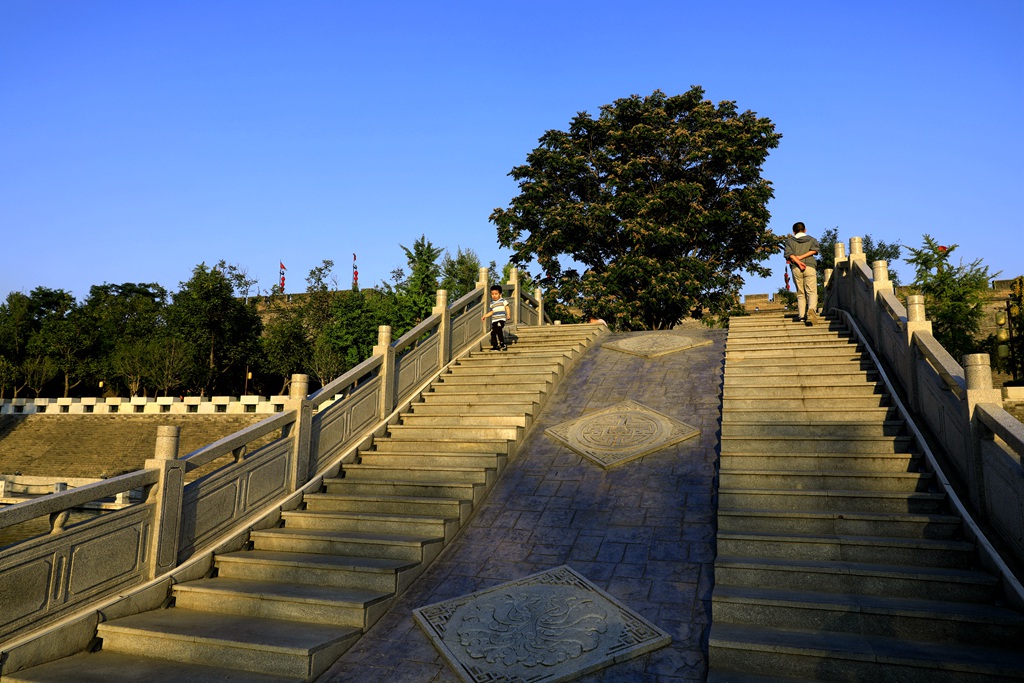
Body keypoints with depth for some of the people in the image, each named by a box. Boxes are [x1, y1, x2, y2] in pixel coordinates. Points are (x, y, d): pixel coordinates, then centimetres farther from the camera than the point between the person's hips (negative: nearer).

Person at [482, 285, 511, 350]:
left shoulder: (503, 301, 2)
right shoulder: (492, 303, 17)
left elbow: (507, 308, -3)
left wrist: (508, 314, -18)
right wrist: (485, 316, 22)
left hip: (501, 319, -6)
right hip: (494, 320, 6)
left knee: (499, 331, -20)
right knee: (493, 332, 1)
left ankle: (502, 345, -13)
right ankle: (495, 346, 9)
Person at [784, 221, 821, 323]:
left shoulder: (789, 241, 15)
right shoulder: (811, 239, 17)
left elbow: (789, 254, -4)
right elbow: (815, 249, -4)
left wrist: (798, 262, -14)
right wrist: (801, 257, -6)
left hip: (796, 268, 1)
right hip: (810, 267, -1)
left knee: (800, 294, 7)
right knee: (812, 292, -5)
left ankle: (801, 315, -3)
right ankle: (811, 309, -31)